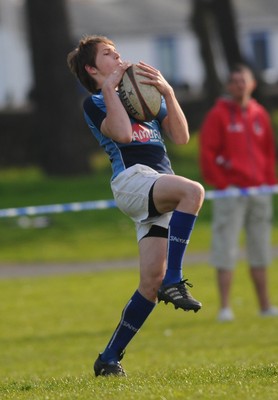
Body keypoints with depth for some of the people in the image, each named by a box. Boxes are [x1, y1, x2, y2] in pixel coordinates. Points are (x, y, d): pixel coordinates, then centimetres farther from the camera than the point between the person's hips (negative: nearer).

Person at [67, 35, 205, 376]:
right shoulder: (93, 103, 9)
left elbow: (181, 137, 14)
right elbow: (121, 132, -12)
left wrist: (167, 92, 6)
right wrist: (109, 88, -5)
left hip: (161, 190, 6)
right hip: (131, 179, -6)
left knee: (151, 280, -5)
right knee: (193, 191, -36)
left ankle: (109, 358, 4)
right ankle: (173, 281, -39)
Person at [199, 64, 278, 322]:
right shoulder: (218, 115, -3)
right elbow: (207, 153, -7)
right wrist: (221, 183, -12)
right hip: (231, 192, -5)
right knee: (226, 251, -7)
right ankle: (225, 307, -6)